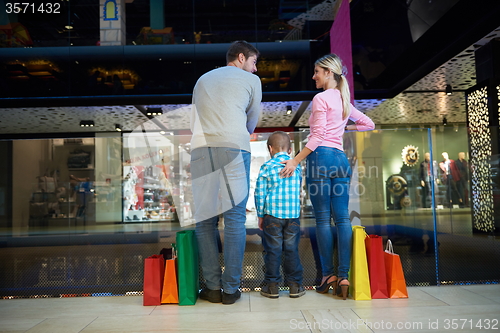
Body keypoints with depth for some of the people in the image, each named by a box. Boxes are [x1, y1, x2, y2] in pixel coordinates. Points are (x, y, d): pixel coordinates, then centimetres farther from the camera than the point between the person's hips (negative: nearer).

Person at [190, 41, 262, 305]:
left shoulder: (202, 80, 29)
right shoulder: (251, 80, 16)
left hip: (200, 148, 4)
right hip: (233, 148, -3)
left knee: (204, 218, 4)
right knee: (234, 218, -1)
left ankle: (213, 287, 5)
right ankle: (230, 289, 1)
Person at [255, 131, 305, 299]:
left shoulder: (267, 167, -4)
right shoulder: (297, 167, 7)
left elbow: (260, 193, -3)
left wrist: (260, 215, 5)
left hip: (272, 215, -3)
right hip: (293, 216, 3)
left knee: (272, 250, 5)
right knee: (292, 249, 9)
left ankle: (272, 285, 12)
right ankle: (295, 285, 15)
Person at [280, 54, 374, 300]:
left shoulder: (321, 98, -2)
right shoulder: (344, 100, 20)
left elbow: (317, 136, -11)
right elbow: (369, 124, 30)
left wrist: (295, 161, -12)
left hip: (321, 157, -7)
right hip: (341, 158, 7)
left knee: (323, 218, -2)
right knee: (342, 218, 1)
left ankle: (328, 274, 3)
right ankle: (344, 276, -1)